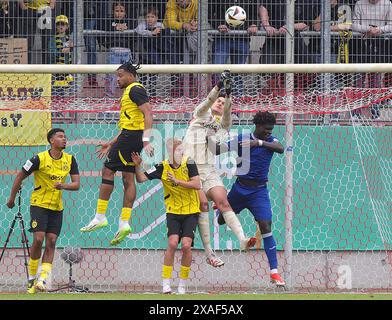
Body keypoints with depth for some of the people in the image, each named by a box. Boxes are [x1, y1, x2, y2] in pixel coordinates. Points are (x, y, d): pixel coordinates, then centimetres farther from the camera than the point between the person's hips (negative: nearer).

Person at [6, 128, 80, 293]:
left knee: (51, 242, -4)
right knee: (38, 239, -14)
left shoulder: (70, 160, 0)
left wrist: (63, 185, -23)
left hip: (57, 207, 4)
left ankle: (42, 279, -4)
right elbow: (20, 177, -2)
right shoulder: (39, 159, -13)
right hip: (39, 204, -4)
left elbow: (76, 184, -2)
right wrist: (12, 198, 5)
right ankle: (31, 278, 1)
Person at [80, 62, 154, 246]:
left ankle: (100, 217, -9)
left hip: (131, 135, -10)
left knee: (108, 170, -8)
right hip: (130, 136, 10)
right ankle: (124, 223, 2)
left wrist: (146, 140, -28)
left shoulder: (135, 89, -7)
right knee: (128, 178, 6)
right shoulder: (130, 92, 25)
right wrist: (111, 144, 29)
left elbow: (148, 113, -19)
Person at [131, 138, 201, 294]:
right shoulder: (162, 167, -5)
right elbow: (141, 179, -2)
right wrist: (137, 165, -18)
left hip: (190, 212, 0)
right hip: (173, 212, 0)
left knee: (186, 245, -12)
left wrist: (177, 181, -20)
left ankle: (183, 285, 2)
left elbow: (197, 185, -14)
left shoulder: (188, 163, -7)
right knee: (172, 243, -16)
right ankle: (166, 284, -9)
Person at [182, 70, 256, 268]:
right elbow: (208, 100, -8)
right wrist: (219, 86, -25)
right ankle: (208, 252, -15)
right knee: (202, 204, -14)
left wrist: (228, 94, -25)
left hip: (209, 170, 3)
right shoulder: (201, 114, 12)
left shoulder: (222, 124, 16)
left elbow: (227, 111, -5)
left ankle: (242, 239, -30)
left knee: (223, 201, -15)